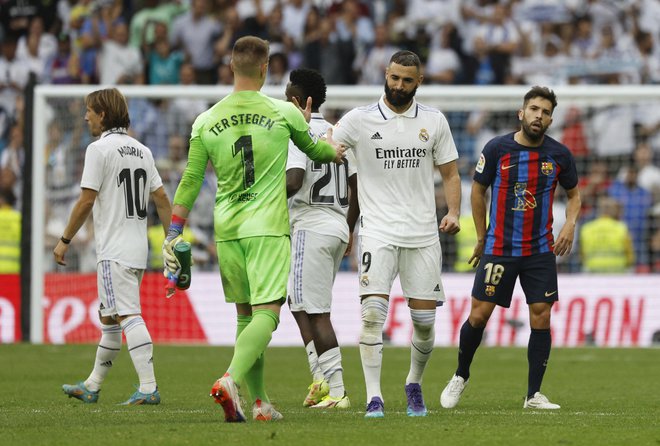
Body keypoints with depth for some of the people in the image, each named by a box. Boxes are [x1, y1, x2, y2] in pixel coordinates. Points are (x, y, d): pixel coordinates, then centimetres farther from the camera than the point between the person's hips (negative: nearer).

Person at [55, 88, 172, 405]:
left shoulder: (99, 149, -9)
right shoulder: (142, 150, 14)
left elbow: (86, 201, -12)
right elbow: (161, 199, 12)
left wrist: (65, 241, -5)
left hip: (113, 251, -9)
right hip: (138, 248, 9)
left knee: (127, 316, -14)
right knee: (109, 318, 17)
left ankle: (149, 388, -23)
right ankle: (91, 387, 25)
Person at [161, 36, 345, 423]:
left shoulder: (207, 122, 2)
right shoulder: (283, 112, -2)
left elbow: (190, 182, 3)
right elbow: (313, 149, 18)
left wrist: (174, 232, 12)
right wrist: (334, 151, 41)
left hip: (227, 231, 3)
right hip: (269, 229, -3)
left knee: (246, 315, 13)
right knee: (266, 314, -8)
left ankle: (259, 403, 13)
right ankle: (231, 380, -31)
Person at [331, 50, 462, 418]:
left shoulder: (434, 121, 7)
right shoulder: (360, 120, 0)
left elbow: (450, 173, 13)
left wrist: (453, 213, -2)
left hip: (423, 233, 2)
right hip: (379, 231, -2)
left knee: (425, 319, 4)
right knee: (373, 312, -16)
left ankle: (415, 385, 29)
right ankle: (374, 398, -12)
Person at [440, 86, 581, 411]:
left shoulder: (559, 154, -1)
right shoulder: (497, 149, -6)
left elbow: (573, 192, 14)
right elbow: (478, 191, 6)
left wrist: (570, 224, -4)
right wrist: (481, 239, 8)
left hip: (541, 250, 2)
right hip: (499, 247, -1)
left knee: (541, 317, -5)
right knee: (479, 315, -3)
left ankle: (534, 394, 3)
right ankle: (461, 376, 21)